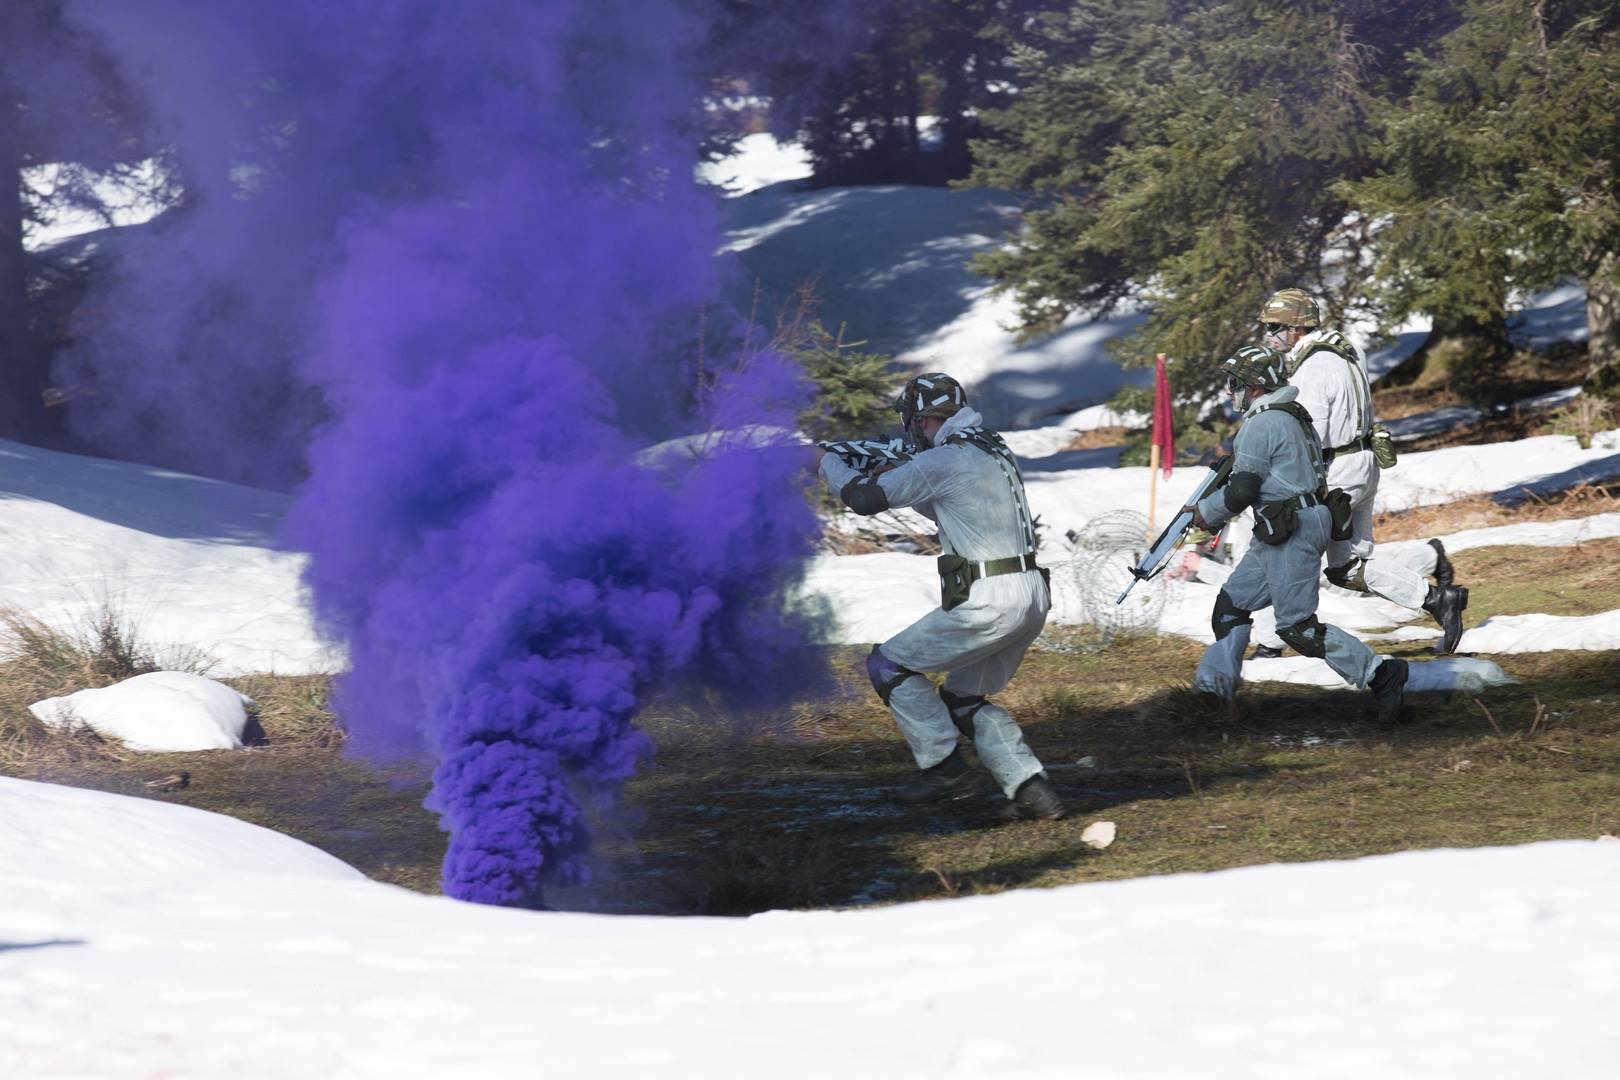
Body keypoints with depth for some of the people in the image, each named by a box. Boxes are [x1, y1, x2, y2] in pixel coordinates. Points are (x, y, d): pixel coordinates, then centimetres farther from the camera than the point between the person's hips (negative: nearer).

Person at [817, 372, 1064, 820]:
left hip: (988, 605, -9)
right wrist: (901, 476, 23)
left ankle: (945, 770, 5)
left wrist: (828, 462, 12)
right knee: (964, 700, 21)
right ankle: (1031, 790, 8)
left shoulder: (943, 460, -12)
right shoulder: (994, 450, 16)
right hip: (1031, 599, 9)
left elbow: (865, 498, -6)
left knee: (888, 665, 7)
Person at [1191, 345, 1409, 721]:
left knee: (1298, 627, -10)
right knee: (1231, 603, 15)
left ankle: (1380, 673, -11)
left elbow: (1241, 491, -16)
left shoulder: (1260, 425, -14)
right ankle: (1214, 686, 19)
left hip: (1292, 532, -11)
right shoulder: (1294, 415, 16)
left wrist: (1206, 513, 0)